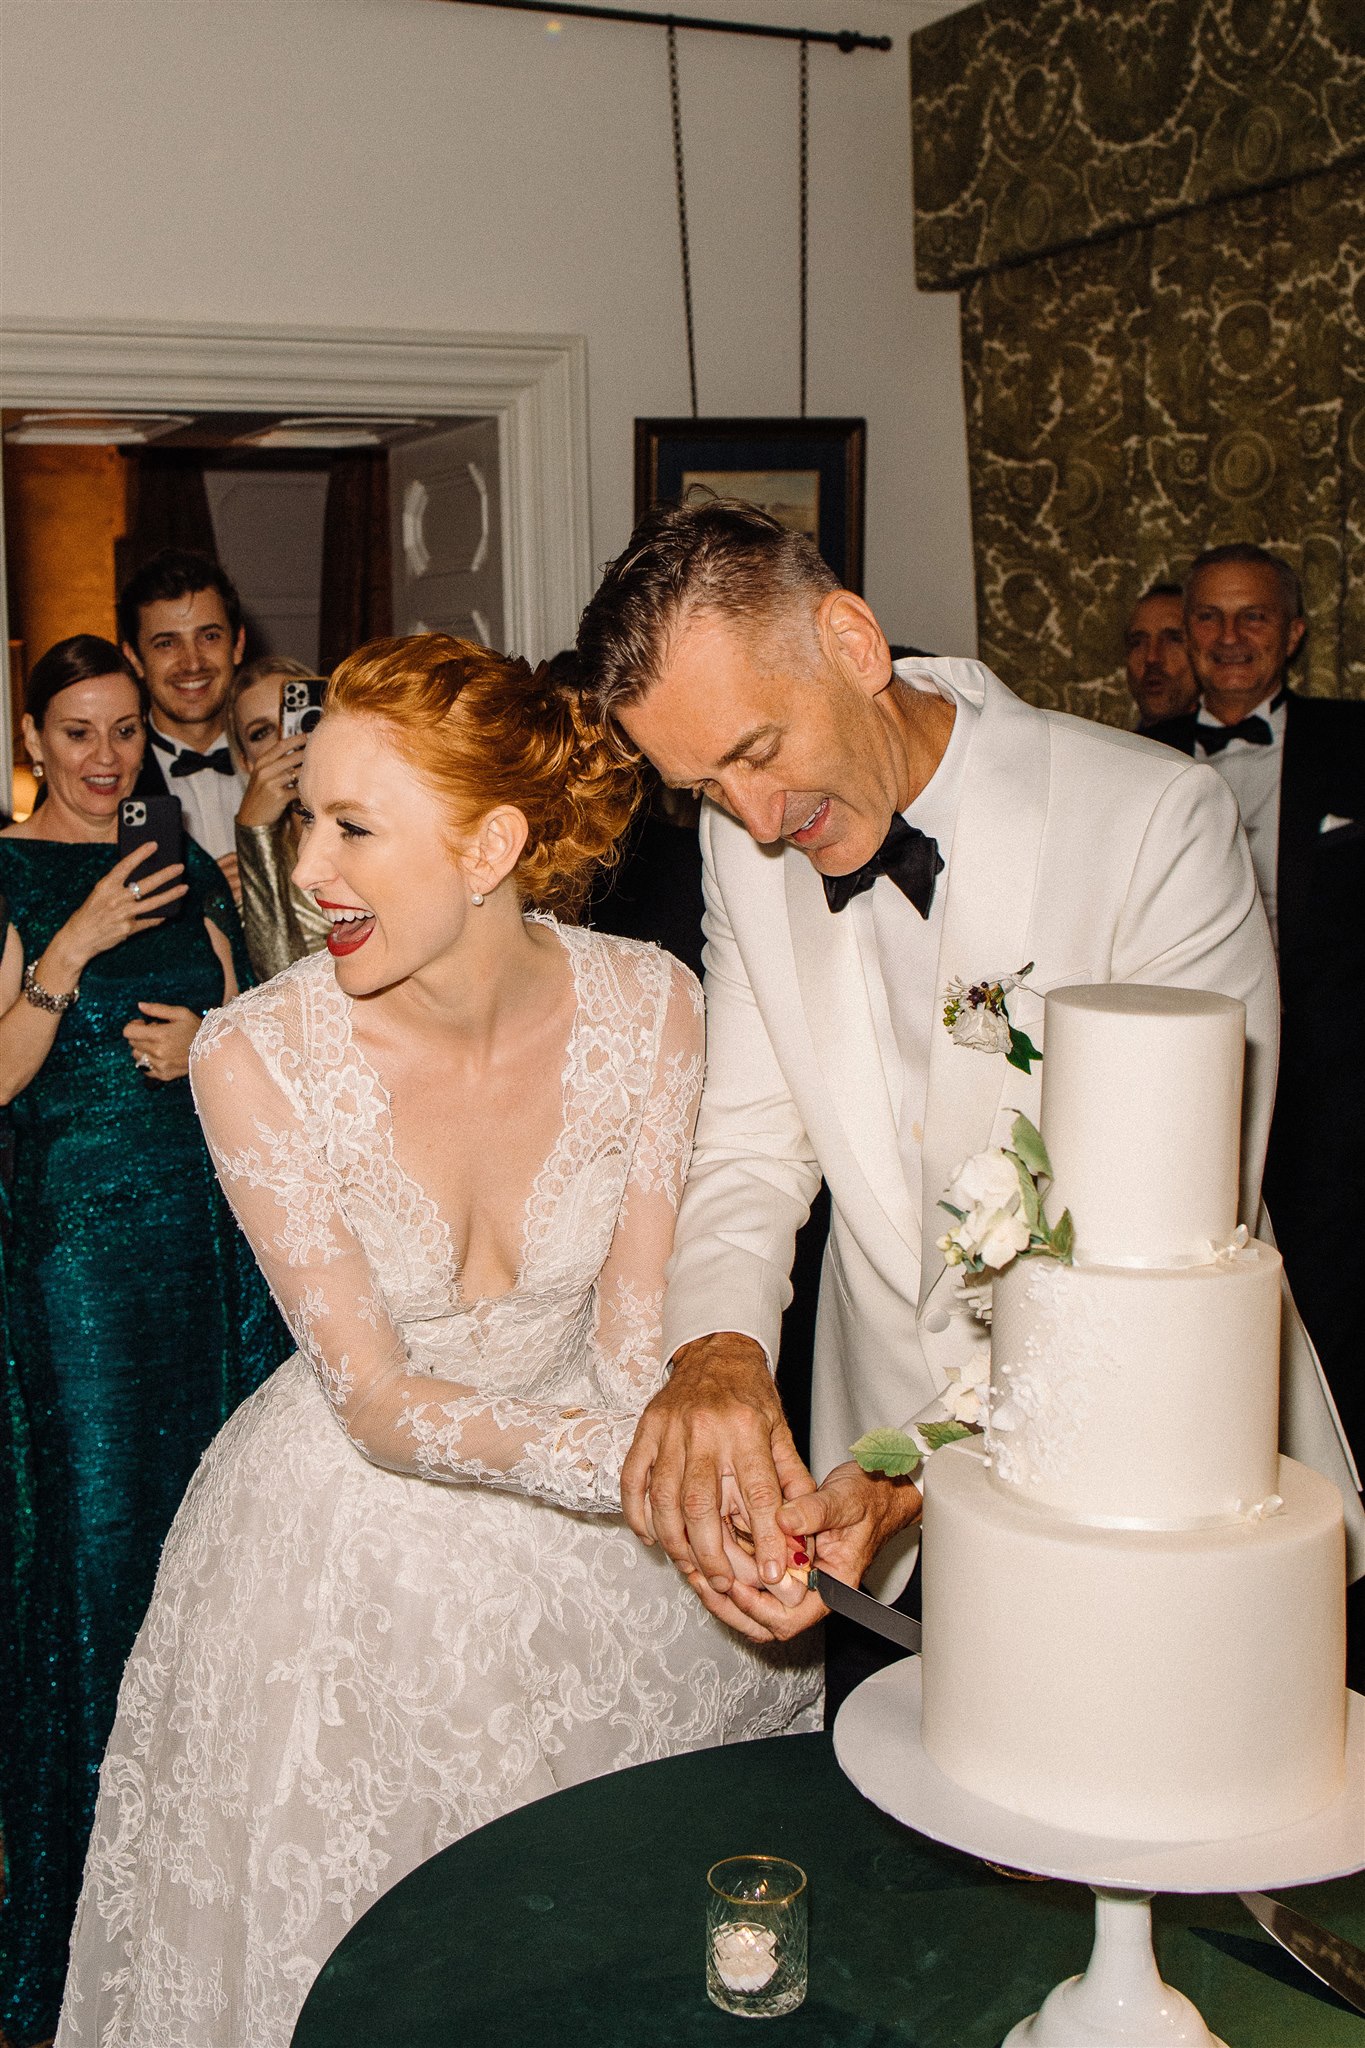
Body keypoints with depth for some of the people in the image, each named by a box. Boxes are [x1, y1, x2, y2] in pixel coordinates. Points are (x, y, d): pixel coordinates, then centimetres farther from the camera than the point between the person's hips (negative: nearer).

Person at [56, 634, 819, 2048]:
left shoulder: (646, 1004, -17)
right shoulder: (259, 1057, -23)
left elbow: (638, 1327, -14)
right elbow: (377, 1403, -21)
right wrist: (631, 1454, -36)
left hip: (601, 1542, 2)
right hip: (360, 1534, -1)